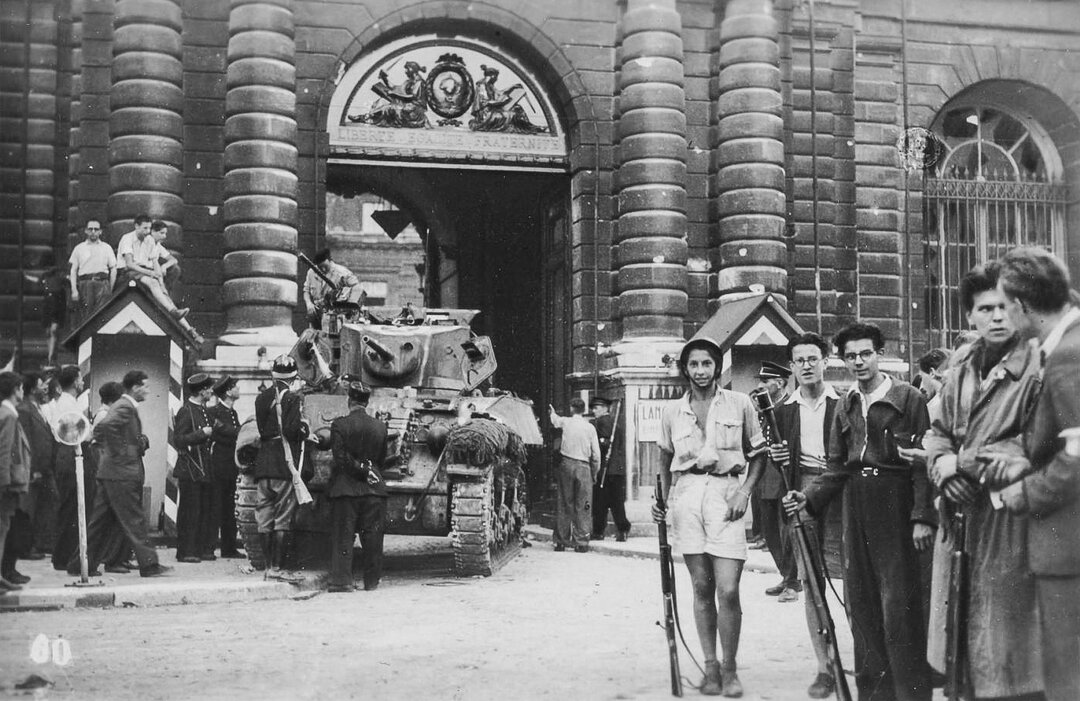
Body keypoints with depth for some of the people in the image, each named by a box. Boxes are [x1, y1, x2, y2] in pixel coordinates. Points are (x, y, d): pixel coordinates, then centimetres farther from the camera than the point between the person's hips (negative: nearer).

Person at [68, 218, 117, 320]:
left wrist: (111, 289, 5)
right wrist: (74, 290, 1)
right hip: (85, 283, 1)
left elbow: (113, 270, 14)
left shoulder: (106, 248, 16)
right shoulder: (79, 248, 15)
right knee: (85, 316, -6)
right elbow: (73, 270, 12)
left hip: (102, 282, 0)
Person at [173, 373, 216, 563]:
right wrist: (202, 433, -18)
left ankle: (204, 549, 14)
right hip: (190, 470, -8)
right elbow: (179, 440, -17)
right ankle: (186, 552, 1)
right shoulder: (186, 411, -11)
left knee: (206, 511, 9)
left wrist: (212, 431, 9)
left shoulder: (204, 410, 16)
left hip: (205, 470, 8)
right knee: (190, 512, -4)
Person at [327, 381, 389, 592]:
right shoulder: (380, 426, 3)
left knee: (342, 536, 2)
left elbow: (341, 458, -12)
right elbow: (381, 459, 9)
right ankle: (372, 581, 12)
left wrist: (361, 470, -4)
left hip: (345, 488, -3)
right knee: (372, 538, 8)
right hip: (374, 489, 3)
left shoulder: (339, 424, -7)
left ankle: (342, 580, -1)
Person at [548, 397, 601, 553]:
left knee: (563, 505, 8)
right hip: (583, 467, -1)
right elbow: (596, 454, 1)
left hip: (566, 464, 1)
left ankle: (561, 541, 10)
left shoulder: (565, 422, 3)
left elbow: (554, 419, 28)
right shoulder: (590, 427, 0)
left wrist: (552, 411, 51)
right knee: (582, 507, 2)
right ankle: (581, 543, -1)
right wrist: (594, 473, 13)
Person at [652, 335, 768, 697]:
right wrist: (663, 500, 7)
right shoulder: (672, 411, 10)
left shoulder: (739, 404, 4)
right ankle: (710, 666, 15)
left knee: (728, 590, -9)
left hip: (725, 493, -2)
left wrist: (745, 491, -4)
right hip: (686, 493, 2)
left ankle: (729, 668, 7)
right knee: (702, 588, 5)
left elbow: (758, 454, 10)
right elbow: (665, 459, 20)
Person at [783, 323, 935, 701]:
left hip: (895, 506, -6)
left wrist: (923, 517, -14)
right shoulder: (846, 404, 14)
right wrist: (807, 497, 0)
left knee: (898, 604, -8)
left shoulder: (907, 397, -4)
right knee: (860, 603, 8)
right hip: (856, 505, 6)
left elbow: (924, 461, -8)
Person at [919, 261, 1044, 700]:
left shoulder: (1036, 366, -11)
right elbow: (939, 430, 17)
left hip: (1008, 518, -6)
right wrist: (942, 462, -4)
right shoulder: (961, 366, 10)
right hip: (959, 510, 6)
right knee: (960, 627, 13)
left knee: (1004, 627, 0)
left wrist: (964, 462, -12)